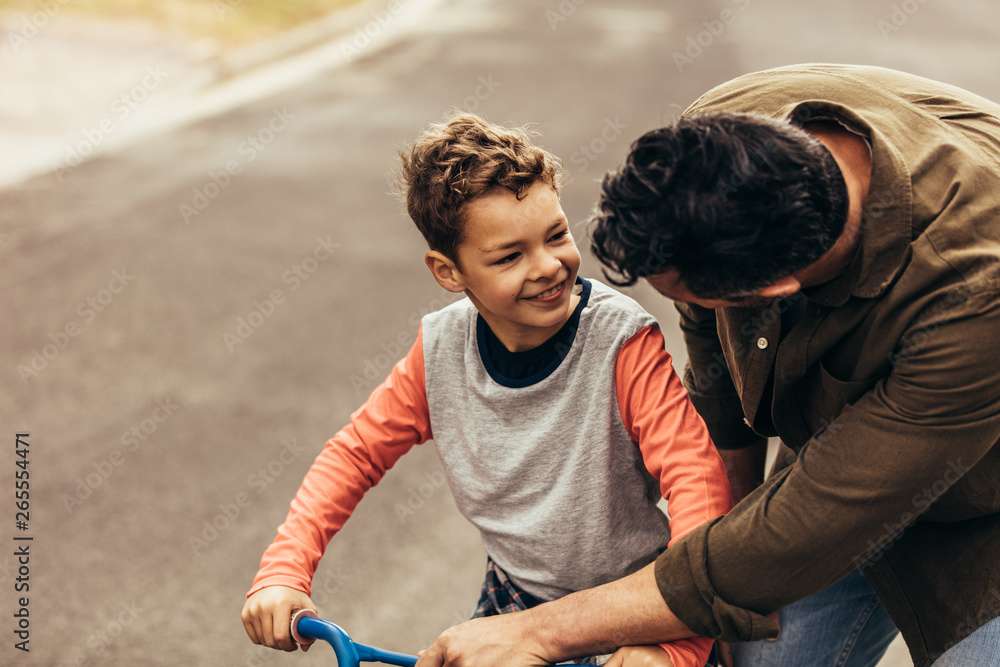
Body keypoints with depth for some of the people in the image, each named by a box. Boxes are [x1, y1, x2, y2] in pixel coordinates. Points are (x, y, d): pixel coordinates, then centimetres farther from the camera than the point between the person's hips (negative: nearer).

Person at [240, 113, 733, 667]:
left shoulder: (621, 342, -24)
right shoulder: (440, 351, -12)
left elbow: (697, 476, -32)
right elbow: (356, 453, 0)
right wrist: (282, 572, -13)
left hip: (632, 596, -3)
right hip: (515, 596, 3)